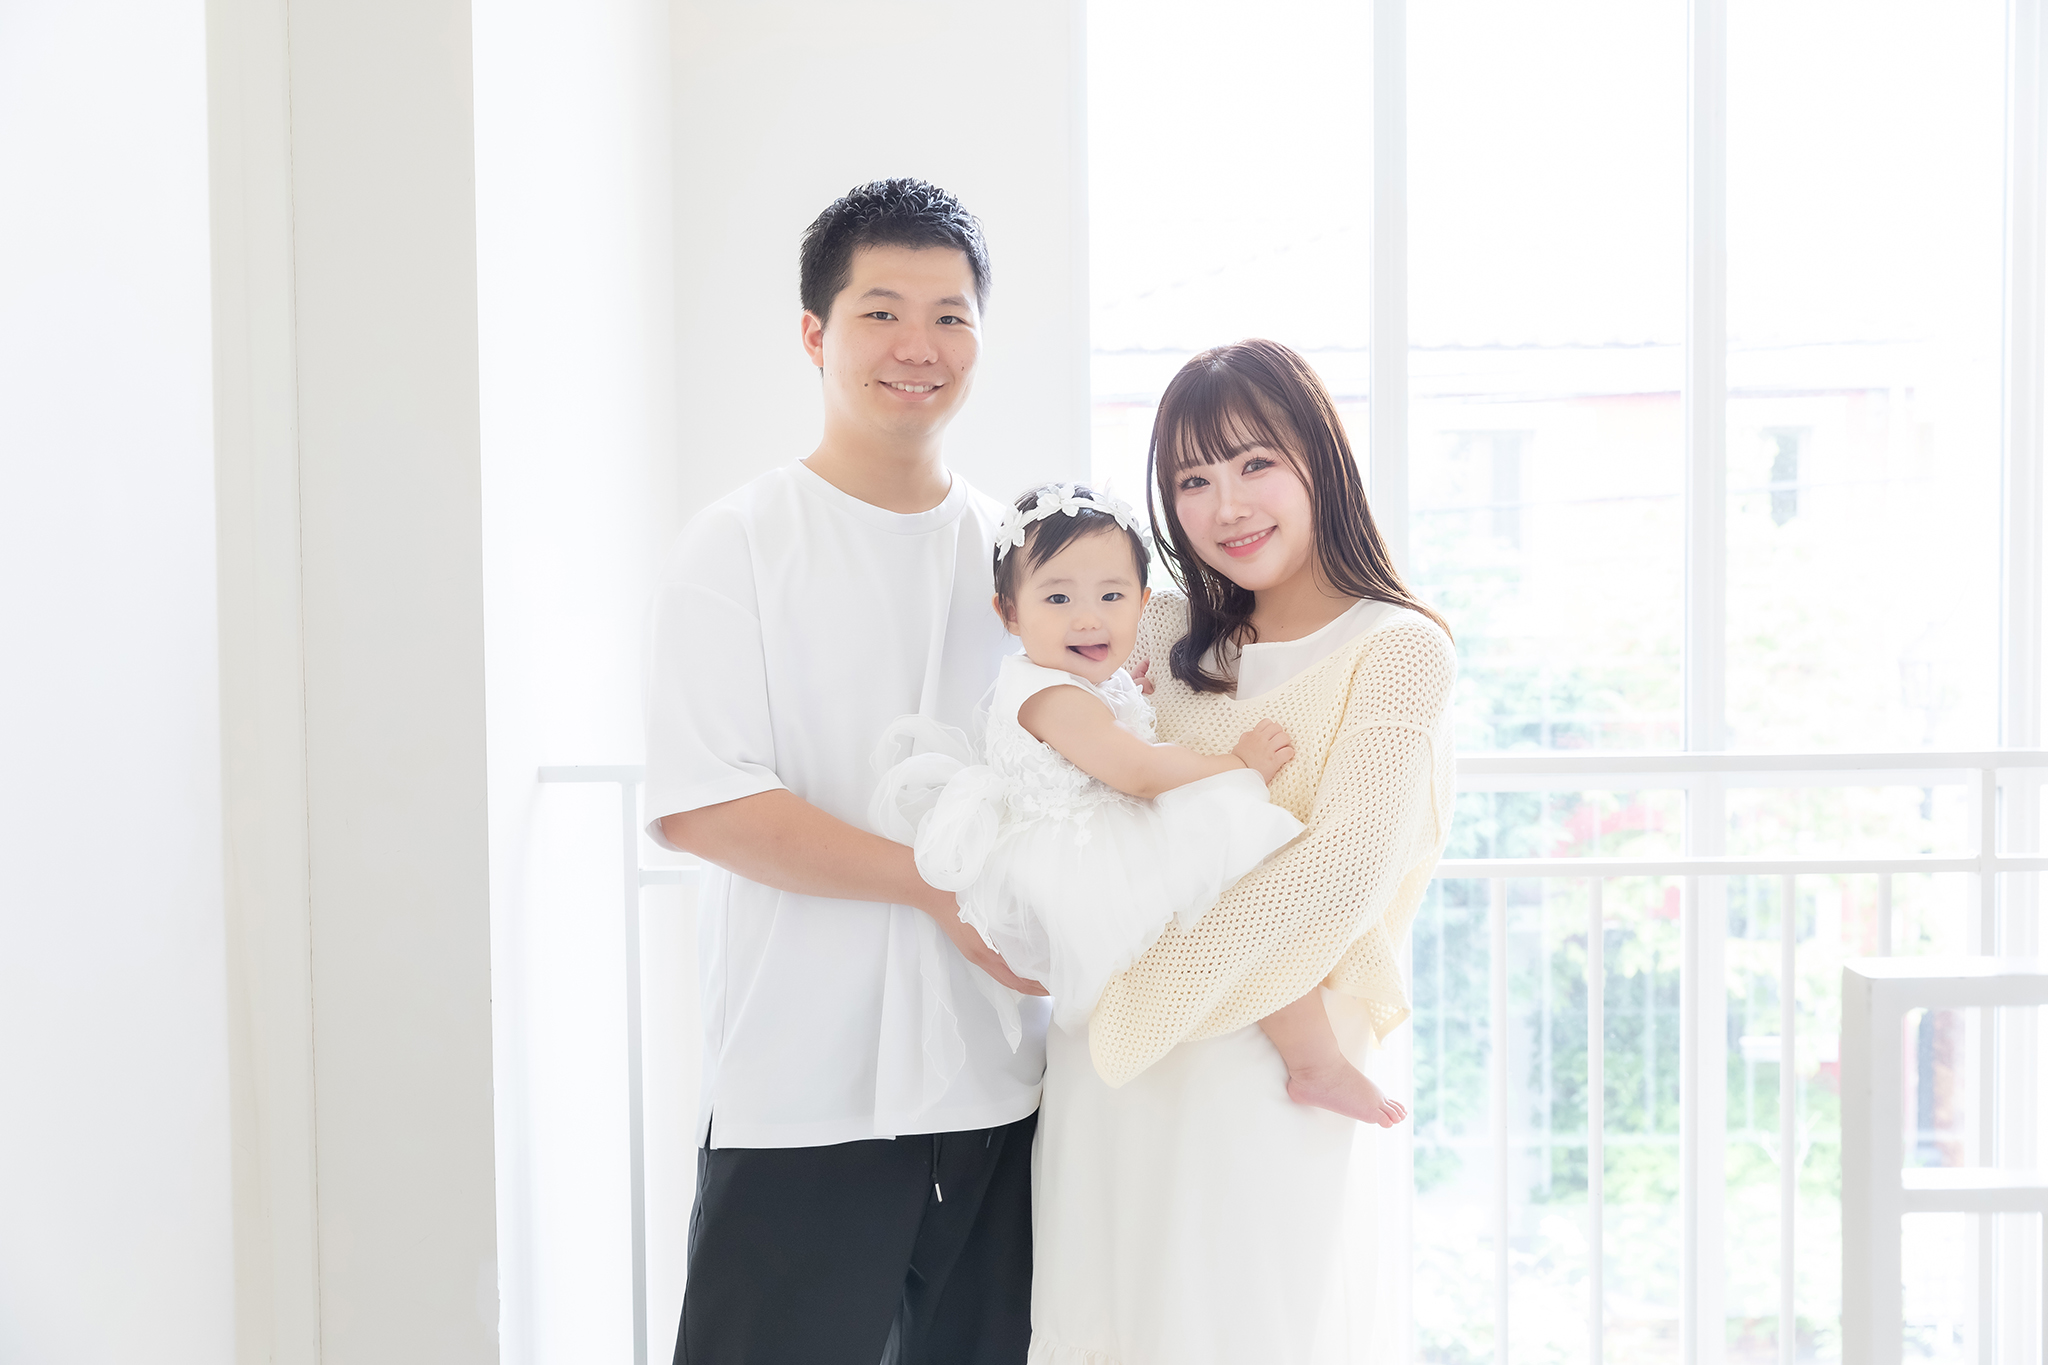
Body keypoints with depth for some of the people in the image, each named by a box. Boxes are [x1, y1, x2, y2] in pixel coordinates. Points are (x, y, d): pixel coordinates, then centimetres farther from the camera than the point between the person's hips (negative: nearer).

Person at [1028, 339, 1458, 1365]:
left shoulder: (1397, 648, -5)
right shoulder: (1167, 635, 12)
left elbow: (1347, 869, -16)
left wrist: (1146, 991, -13)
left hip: (1264, 1067, -5)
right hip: (1108, 1067, 6)